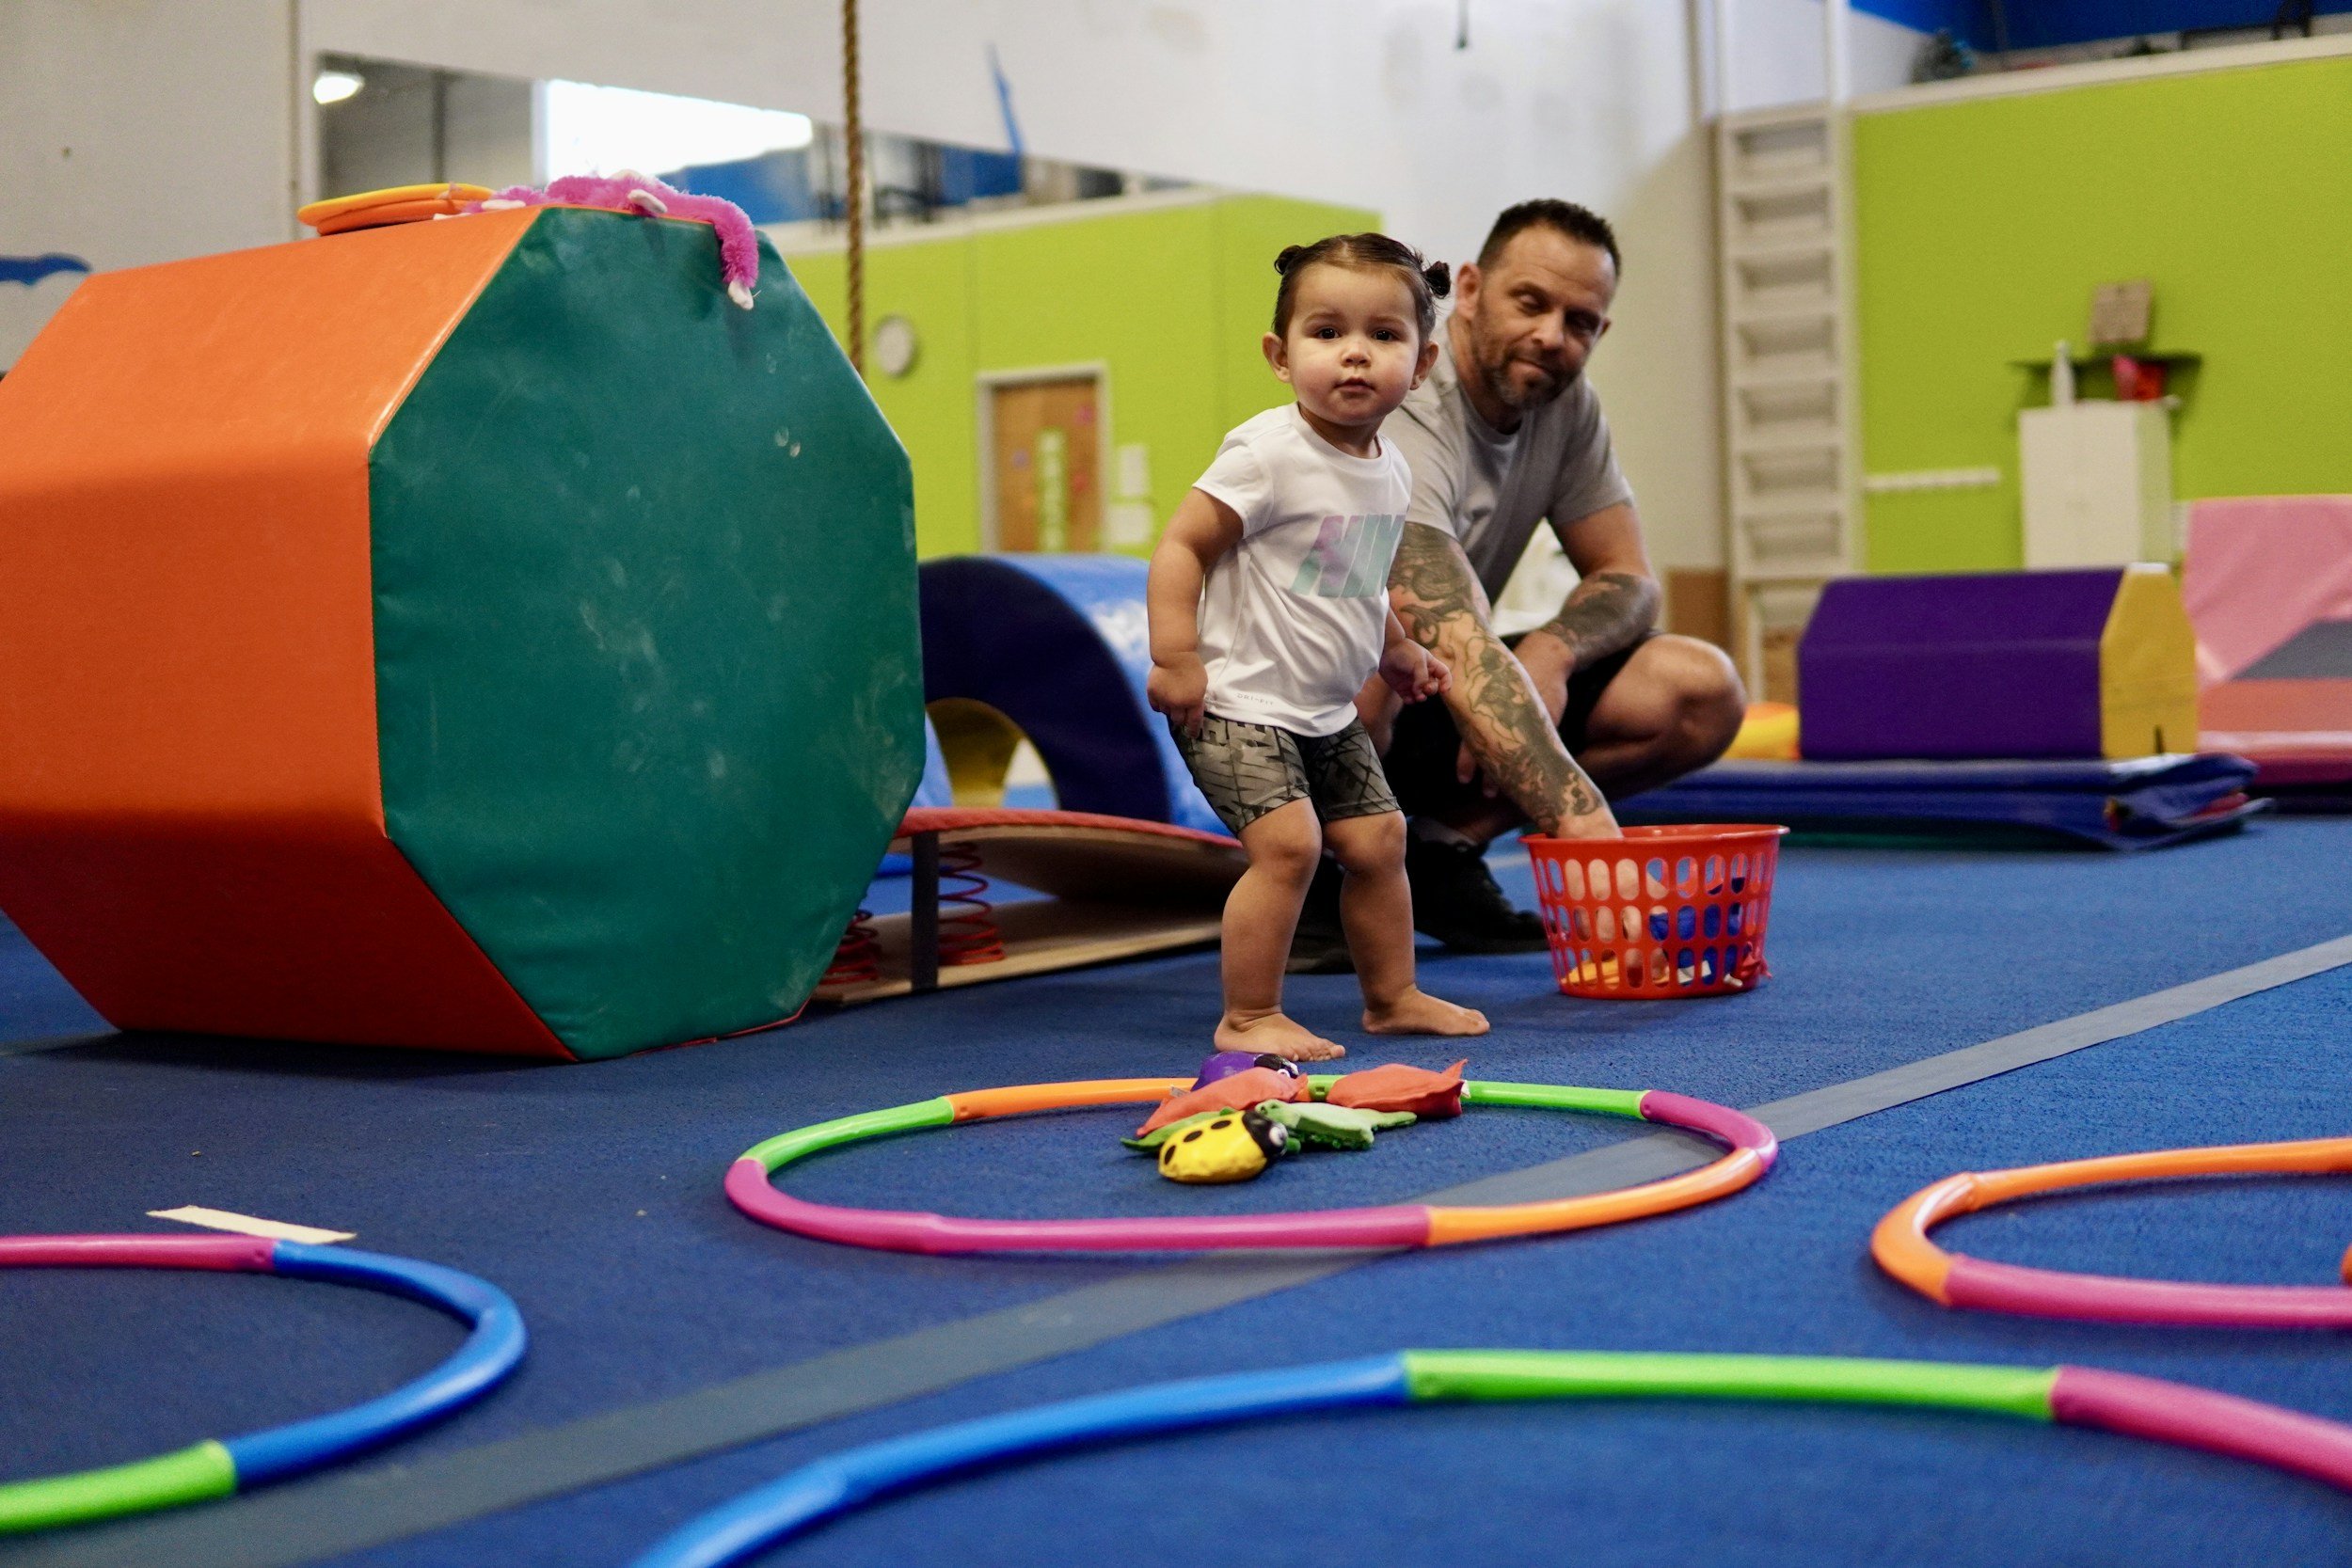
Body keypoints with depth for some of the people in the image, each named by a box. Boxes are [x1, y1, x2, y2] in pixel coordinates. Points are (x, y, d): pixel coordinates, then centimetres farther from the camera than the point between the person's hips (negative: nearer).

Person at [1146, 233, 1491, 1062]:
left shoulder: (1389, 473, 7)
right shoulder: (1267, 453, -19)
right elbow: (1181, 546, -18)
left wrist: (1397, 651, 28)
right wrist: (1175, 658, -23)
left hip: (1326, 713, 9)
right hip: (1238, 704, -8)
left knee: (1377, 838, 13)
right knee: (1287, 842, -20)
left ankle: (1393, 995, 30)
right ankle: (1247, 1018, -7)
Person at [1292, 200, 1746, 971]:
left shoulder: (1564, 401, -4)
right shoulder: (1399, 422, -29)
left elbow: (1628, 579, 0)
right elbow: (1460, 654, -40)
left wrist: (1552, 649, -24)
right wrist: (1582, 818, -50)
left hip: (1425, 703, 7)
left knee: (1704, 693, -11)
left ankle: (1443, 849, 0)